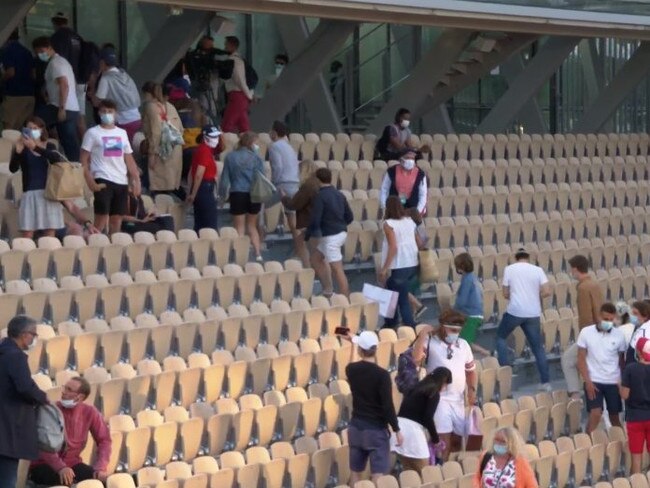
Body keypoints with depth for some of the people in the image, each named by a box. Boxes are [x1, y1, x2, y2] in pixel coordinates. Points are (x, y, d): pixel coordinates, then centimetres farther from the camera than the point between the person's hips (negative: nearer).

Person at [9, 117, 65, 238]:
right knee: (27, 235, -9)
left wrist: (35, 147, -25)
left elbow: (56, 158, -14)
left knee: (49, 235, 0)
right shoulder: (23, 149, 4)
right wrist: (17, 152, -27)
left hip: (48, 193, 1)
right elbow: (13, 169, -10)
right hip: (29, 194, -1)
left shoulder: (50, 146, 9)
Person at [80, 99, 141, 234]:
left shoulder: (122, 133, 16)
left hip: (121, 181, 5)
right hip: (103, 180, -5)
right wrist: (90, 181, -12)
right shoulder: (93, 133, 3)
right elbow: (84, 160, -1)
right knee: (102, 218, -12)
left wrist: (136, 179, 7)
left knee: (117, 219, 6)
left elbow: (129, 159, 17)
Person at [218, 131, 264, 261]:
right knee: (252, 226, 16)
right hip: (253, 195, 1)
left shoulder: (230, 157, -1)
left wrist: (222, 195, 12)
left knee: (240, 227, 8)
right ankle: (258, 254, 8)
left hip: (237, 194, -1)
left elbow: (225, 178, 2)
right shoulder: (255, 157, -4)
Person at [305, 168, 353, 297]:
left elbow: (315, 220, -18)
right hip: (341, 233, 9)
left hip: (330, 236, -9)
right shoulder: (339, 195, 9)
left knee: (337, 269, -4)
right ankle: (328, 289, 23)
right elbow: (349, 217, 13)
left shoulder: (320, 197, -15)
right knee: (316, 257, 21)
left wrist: (307, 235, -4)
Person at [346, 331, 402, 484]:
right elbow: (388, 406, -17)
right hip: (376, 429, -5)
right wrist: (397, 430, -9)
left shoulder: (351, 369, -1)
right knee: (378, 475, -4)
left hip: (356, 427, 5)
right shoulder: (382, 374, -16)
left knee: (355, 472, 13)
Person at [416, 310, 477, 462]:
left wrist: (472, 390, 5)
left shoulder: (463, 344, 10)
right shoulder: (431, 342, -7)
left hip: (458, 400, 6)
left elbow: (471, 370, 20)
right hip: (439, 398, -6)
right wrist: (423, 334, -26)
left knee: (457, 441, 15)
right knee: (444, 442, -13)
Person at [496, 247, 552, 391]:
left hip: (514, 311, -2)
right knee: (538, 347, 9)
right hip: (533, 313, 2)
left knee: (501, 336, 22)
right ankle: (545, 382, 7)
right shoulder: (537, 270, 4)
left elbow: (505, 294, 4)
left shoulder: (509, 269, 2)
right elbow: (547, 292, -4)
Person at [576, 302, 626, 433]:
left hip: (613, 382, 2)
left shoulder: (619, 335, -2)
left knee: (614, 416, 9)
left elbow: (622, 360, 6)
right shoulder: (586, 332, -6)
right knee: (595, 414, -13)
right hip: (594, 381, -2)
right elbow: (581, 359, -3)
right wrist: (587, 381, -10)